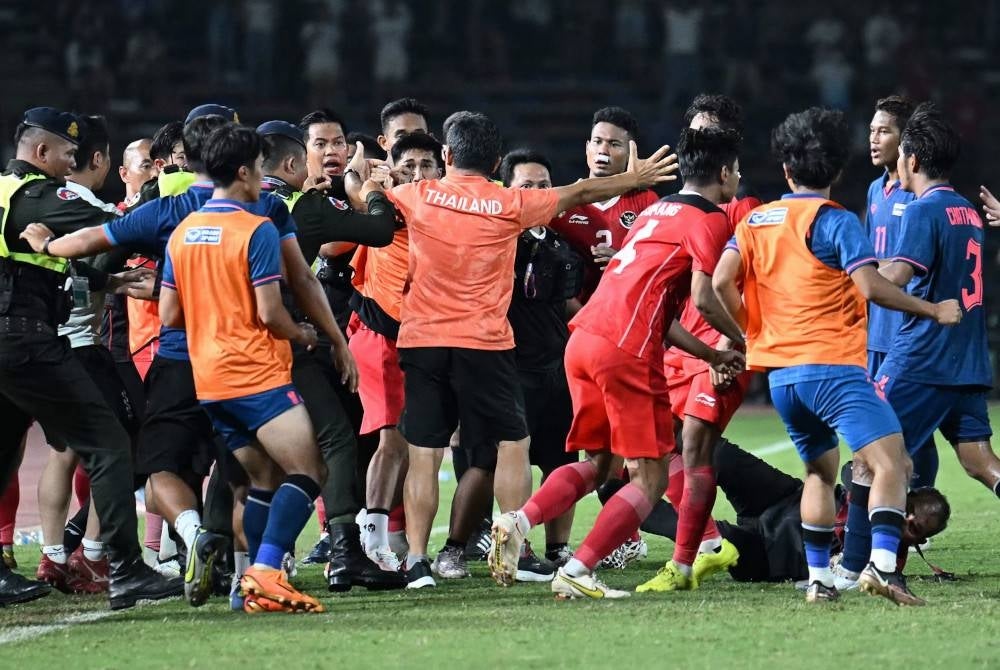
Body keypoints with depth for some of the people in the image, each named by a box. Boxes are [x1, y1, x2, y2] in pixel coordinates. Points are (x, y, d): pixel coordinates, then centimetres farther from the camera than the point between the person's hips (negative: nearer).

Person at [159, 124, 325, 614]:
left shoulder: (182, 232, 11)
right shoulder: (256, 230, -11)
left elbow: (169, 315, 13)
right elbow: (269, 312, -14)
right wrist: (302, 335, 5)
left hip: (207, 379, 8)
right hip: (257, 372, -8)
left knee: (265, 480, 14)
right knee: (307, 472, -10)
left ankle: (257, 584, 5)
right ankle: (266, 572, -26)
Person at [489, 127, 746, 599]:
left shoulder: (657, 211, 26)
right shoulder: (709, 220, 0)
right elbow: (703, 299, -11)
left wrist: (712, 355, 28)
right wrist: (741, 341, 7)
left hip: (584, 338, 8)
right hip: (626, 351, -8)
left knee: (596, 465, 18)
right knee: (650, 477, 0)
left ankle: (517, 522, -4)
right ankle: (576, 573, -9)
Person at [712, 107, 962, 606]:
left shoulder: (755, 221, 12)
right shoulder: (834, 221, -6)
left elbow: (722, 281, 1)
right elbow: (870, 286, -16)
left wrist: (749, 331, 16)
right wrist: (933, 310, -6)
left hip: (779, 372, 7)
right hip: (833, 366, -7)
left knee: (820, 470, 22)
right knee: (891, 461, -12)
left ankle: (818, 579, 15)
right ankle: (882, 562, -32)